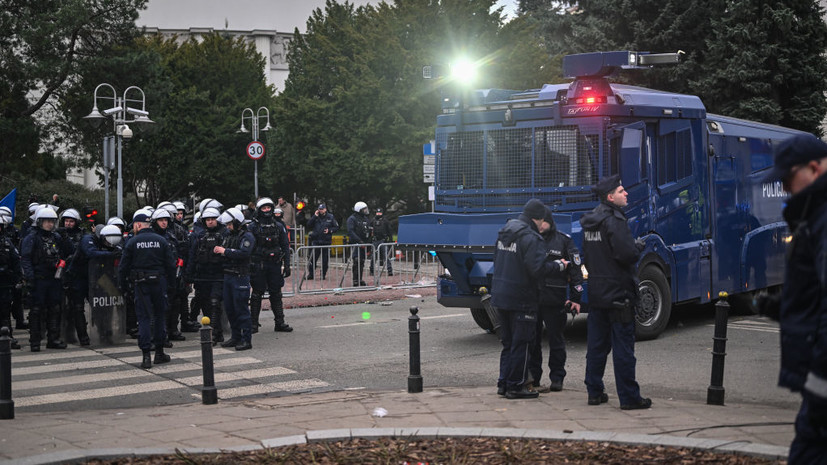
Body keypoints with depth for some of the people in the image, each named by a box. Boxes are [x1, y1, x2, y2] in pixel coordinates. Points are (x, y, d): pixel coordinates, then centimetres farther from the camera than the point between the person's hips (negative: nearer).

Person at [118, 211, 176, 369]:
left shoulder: (132, 242, -3)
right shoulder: (161, 240, 3)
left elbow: (123, 266, -2)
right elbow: (170, 264, 2)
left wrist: (121, 285, 6)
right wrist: (171, 282, 10)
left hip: (140, 284, -2)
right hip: (159, 282, 2)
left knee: (144, 317, 0)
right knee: (160, 316, 13)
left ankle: (146, 355, -6)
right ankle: (159, 352, 18)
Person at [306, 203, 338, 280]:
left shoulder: (330, 217, 4)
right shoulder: (315, 217, 6)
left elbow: (336, 227, 8)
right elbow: (309, 225, -4)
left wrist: (329, 230, -9)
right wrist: (314, 216, -10)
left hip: (326, 242, 0)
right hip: (316, 241, 0)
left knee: (325, 259, 5)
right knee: (313, 259, -1)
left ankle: (323, 274, 16)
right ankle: (311, 274, 8)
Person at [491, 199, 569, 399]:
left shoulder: (504, 232, 10)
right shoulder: (531, 238, -16)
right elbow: (537, 269, -24)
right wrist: (558, 266, -8)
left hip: (500, 295, 8)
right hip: (520, 298, -8)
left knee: (508, 343, 18)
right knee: (520, 344, 2)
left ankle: (504, 383, 21)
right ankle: (515, 386, 6)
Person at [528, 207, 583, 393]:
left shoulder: (564, 241, 2)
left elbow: (575, 270, 2)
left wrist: (575, 298, -3)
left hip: (555, 300, -3)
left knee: (556, 341, 5)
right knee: (532, 341, 5)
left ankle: (557, 379, 14)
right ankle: (532, 379, 12)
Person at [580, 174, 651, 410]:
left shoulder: (589, 222, 12)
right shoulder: (614, 221, -16)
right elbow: (627, 254, -24)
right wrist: (638, 247, -4)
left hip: (596, 293, 8)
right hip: (618, 293, -8)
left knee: (596, 346, 12)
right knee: (623, 348, -3)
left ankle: (595, 392, 17)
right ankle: (629, 397, 1)